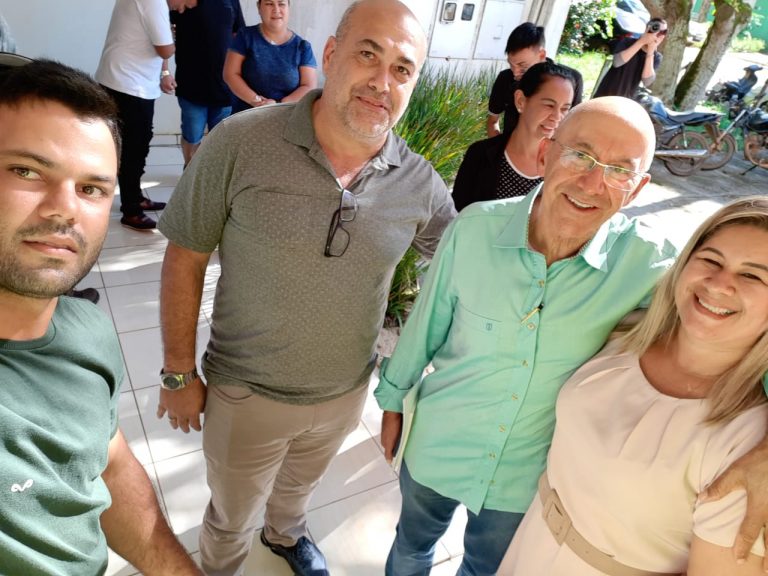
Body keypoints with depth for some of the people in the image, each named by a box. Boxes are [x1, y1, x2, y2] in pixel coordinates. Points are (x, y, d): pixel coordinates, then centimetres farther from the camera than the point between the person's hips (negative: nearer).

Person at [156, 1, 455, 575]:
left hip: (346, 393, 3)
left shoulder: (420, 184, -12)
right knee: (232, 518, 24)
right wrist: (180, 376, -7)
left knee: (300, 485, 34)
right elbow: (185, 259, -12)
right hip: (247, 394, -2)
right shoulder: (241, 143, -22)